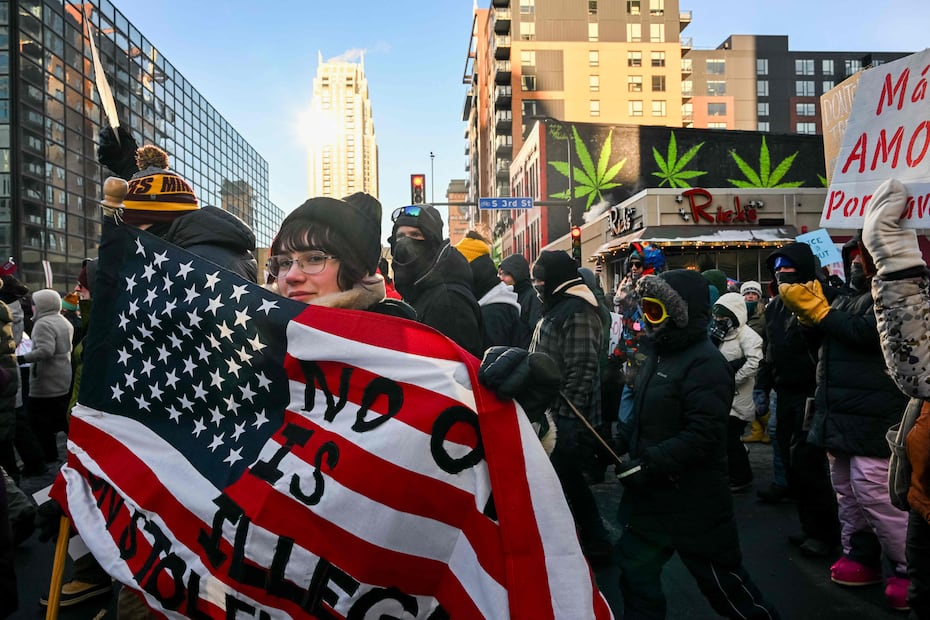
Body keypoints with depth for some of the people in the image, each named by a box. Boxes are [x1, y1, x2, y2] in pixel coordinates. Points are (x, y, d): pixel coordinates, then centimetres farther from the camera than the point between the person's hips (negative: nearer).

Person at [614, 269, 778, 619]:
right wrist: (619, 441, 5)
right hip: (651, 495, 9)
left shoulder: (705, 364, -20)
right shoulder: (661, 353, 10)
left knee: (720, 577, 11)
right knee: (636, 572, 15)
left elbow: (703, 436, -27)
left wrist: (648, 463, -29)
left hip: (692, 500, -9)